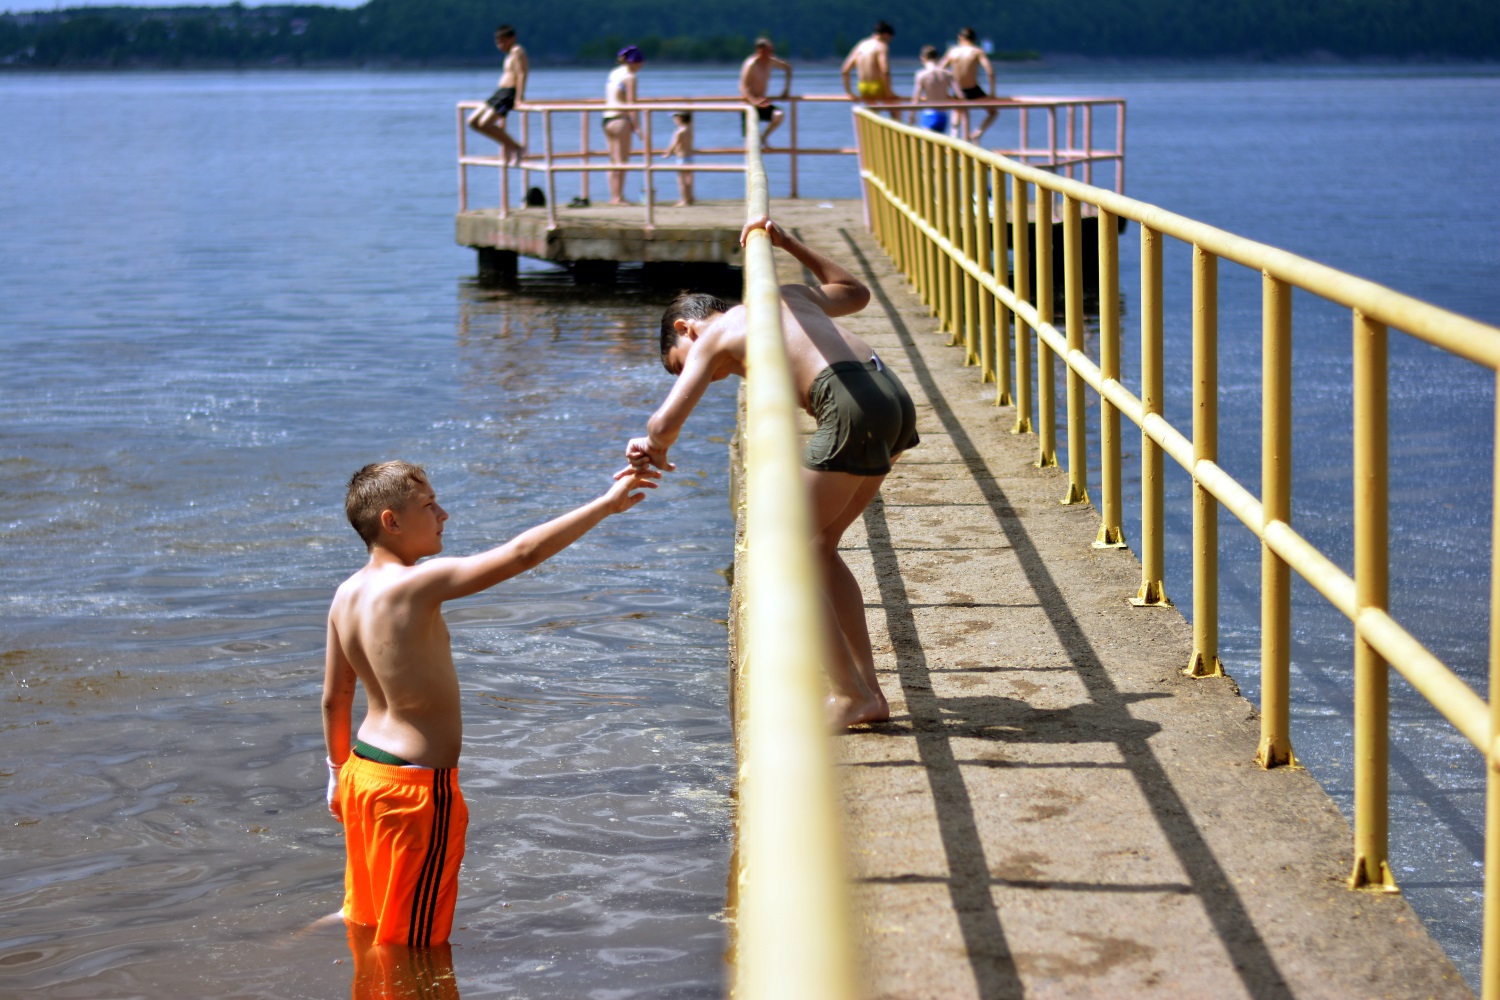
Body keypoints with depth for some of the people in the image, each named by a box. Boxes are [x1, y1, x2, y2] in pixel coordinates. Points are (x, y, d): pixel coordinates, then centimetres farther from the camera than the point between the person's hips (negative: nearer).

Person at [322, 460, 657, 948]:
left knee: (365, 919, 24)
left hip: (363, 771, 8)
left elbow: (335, 697, 10)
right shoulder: (418, 584, -24)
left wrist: (339, 772, 24)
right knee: (408, 945, 7)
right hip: (418, 787, -8)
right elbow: (522, 552, -28)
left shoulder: (346, 595, 1)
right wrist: (607, 504, -21)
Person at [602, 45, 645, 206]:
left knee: (613, 161, 12)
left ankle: (614, 196, 13)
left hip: (607, 118, 8)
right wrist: (635, 126, -12)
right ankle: (619, 197, -5)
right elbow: (631, 104, -13)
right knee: (622, 161, -4)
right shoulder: (630, 77, -8)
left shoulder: (613, 73, 15)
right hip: (621, 119, -8)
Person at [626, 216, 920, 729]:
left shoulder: (713, 337, 9)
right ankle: (867, 690, 19)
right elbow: (856, 292, 47)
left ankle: (851, 696, 0)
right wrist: (788, 244, 44)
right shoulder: (786, 296, 29)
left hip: (850, 406, -8)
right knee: (818, 546, 19)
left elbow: (664, 423, 1)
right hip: (893, 395, 9)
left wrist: (655, 451, 25)